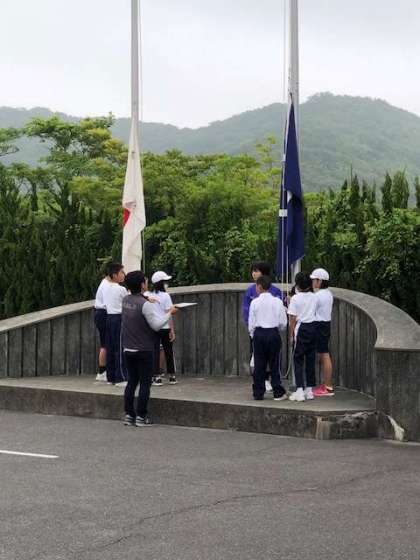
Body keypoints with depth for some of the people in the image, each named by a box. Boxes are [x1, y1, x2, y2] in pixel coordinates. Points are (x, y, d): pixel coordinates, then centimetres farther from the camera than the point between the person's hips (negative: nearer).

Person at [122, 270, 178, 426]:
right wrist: (169, 313, -6)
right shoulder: (145, 304, -18)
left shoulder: (126, 300, 3)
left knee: (131, 381, 13)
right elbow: (157, 325, -17)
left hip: (128, 349, 6)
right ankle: (141, 416, 2)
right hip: (144, 350, -6)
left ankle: (129, 415, 14)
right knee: (145, 383, 2)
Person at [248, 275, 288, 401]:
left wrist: (252, 334, 15)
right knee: (274, 364, 5)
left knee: (259, 364, 6)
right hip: (273, 333, 0)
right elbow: (283, 322, -1)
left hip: (258, 334, 0)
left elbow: (251, 322, -1)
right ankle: (278, 393, 6)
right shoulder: (277, 301, -3)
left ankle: (258, 393, 9)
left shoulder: (255, 302, -4)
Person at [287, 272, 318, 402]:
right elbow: (314, 312, 9)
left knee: (298, 360, 0)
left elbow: (292, 319, -10)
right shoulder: (314, 297, 3)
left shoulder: (295, 298, -11)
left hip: (301, 329, -5)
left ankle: (300, 391, -7)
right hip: (313, 327, 5)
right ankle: (309, 390, 14)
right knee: (310, 359, 10)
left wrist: (291, 335, -2)